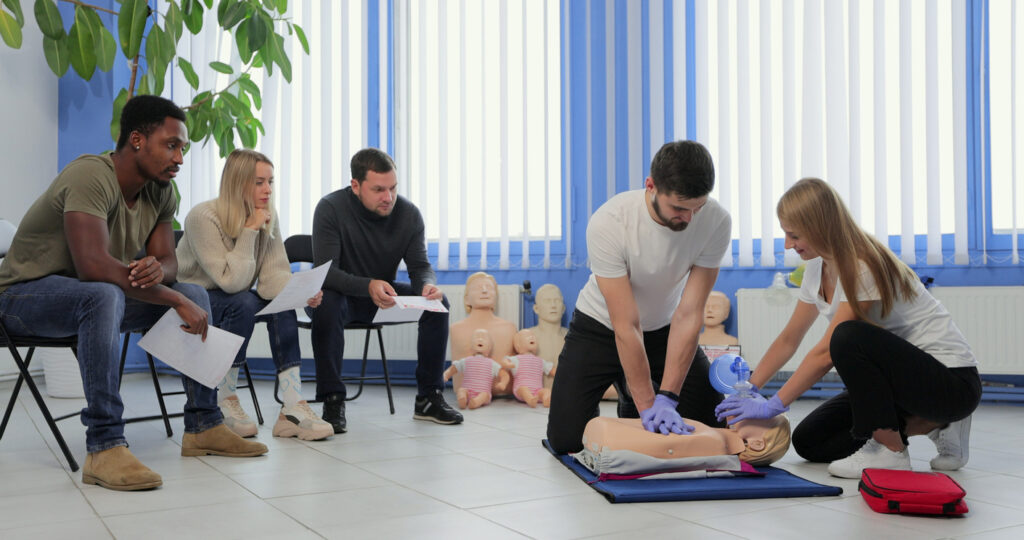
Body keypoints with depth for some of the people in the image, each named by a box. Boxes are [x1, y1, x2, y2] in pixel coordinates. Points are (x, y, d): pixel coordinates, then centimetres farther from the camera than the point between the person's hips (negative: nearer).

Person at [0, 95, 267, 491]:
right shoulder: (91, 176, -26)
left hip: (96, 298, 8)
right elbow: (93, 265, -37)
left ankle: (203, 426, -1)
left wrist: (157, 269, -26)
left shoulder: (161, 191, 0)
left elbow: (167, 261, 1)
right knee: (104, 295, -39)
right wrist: (176, 301, -32)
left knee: (195, 293, -4)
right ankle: (104, 449, -37)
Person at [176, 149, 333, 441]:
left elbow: (273, 275, -14)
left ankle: (294, 409, -27)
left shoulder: (268, 217, -5)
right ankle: (226, 404, -19)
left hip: (230, 302, 6)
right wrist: (249, 231, -28)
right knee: (244, 303, -34)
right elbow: (231, 281, -29)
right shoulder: (203, 217, -23)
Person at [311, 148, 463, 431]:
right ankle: (332, 401, -27)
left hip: (385, 292, 4)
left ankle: (428, 398, -9)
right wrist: (368, 286, -46)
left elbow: (420, 266, -7)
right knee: (326, 304, -38)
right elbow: (326, 271, -27)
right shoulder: (330, 209, -21)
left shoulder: (409, 213, -10)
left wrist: (428, 285, -33)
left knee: (439, 303, -19)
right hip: (342, 294, -3)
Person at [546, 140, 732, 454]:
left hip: (663, 329, 3)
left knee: (712, 426, -2)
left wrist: (666, 398, -28)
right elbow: (626, 326, -30)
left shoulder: (716, 222, -24)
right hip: (601, 328, -2)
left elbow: (689, 315, -23)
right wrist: (648, 406, -32)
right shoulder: (608, 223, -32)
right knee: (565, 438, -10)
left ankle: (631, 398, 24)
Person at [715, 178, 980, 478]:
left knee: (849, 336, -35)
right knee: (809, 442, 1)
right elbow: (789, 340, 8)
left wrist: (774, 405, -22)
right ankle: (931, 424, 7)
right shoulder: (818, 268, 3)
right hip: (898, 374, 9)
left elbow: (826, 353, -26)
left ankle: (890, 452, -19)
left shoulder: (864, 269, -24)